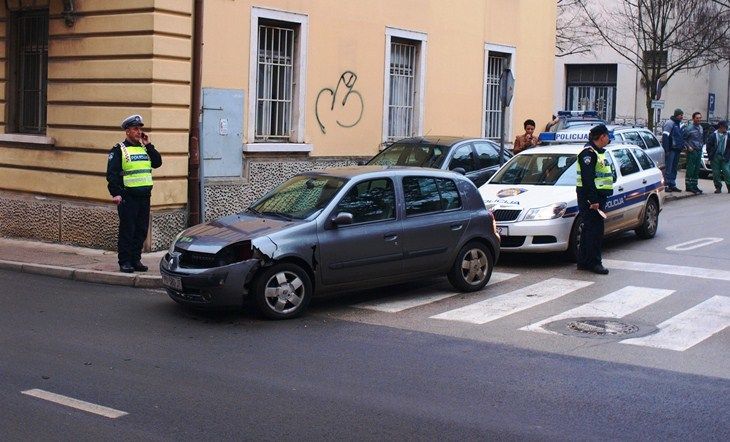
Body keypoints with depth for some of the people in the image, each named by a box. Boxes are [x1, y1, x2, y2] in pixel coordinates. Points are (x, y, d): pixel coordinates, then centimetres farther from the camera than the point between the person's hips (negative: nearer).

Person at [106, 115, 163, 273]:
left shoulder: (145, 149, 17)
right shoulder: (119, 150, -3)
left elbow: (157, 163, 6)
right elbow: (111, 173, -10)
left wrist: (148, 145, 2)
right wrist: (115, 193, -20)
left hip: (144, 197, 6)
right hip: (128, 198, -6)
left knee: (141, 230, 9)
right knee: (127, 230, -3)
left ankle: (136, 260, 18)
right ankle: (125, 262, 4)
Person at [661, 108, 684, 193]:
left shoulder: (678, 124, 18)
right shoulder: (670, 123, -10)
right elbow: (665, 137, -17)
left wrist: (682, 146, 13)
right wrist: (666, 150, -21)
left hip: (677, 150, 9)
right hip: (671, 150, -9)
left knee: (674, 168, 11)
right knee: (668, 168, -7)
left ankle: (672, 185, 15)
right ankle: (666, 185, -5)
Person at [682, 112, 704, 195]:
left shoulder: (701, 128, 12)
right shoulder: (689, 128, -11)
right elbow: (682, 138, -9)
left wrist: (701, 145, 13)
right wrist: (687, 147, -14)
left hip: (699, 151, 7)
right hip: (692, 151, -7)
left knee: (697, 169, 11)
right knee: (690, 169, -6)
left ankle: (694, 185, 18)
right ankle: (688, 186, -1)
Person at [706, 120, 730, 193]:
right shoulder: (713, 135, 1)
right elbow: (708, 146, 2)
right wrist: (710, 155, -5)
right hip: (715, 157, -1)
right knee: (716, 173, 3)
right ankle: (718, 187, 11)